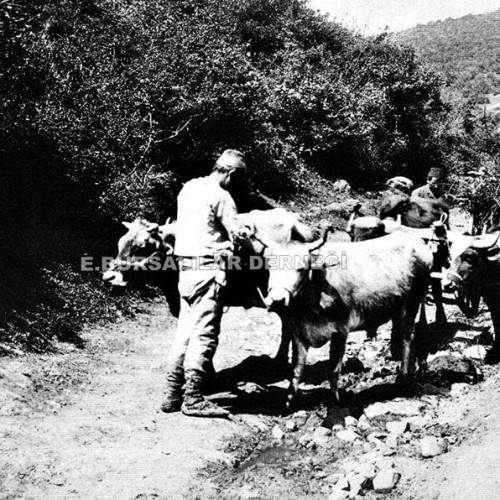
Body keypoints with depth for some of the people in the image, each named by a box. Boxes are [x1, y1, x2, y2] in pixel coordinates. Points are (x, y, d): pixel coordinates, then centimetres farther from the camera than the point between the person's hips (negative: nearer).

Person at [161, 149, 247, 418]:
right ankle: (193, 398, -2)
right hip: (207, 267, -8)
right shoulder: (220, 196, -10)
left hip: (185, 265, 8)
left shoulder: (189, 187, 14)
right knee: (205, 334, -4)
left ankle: (172, 394, 14)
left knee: (185, 331, 12)